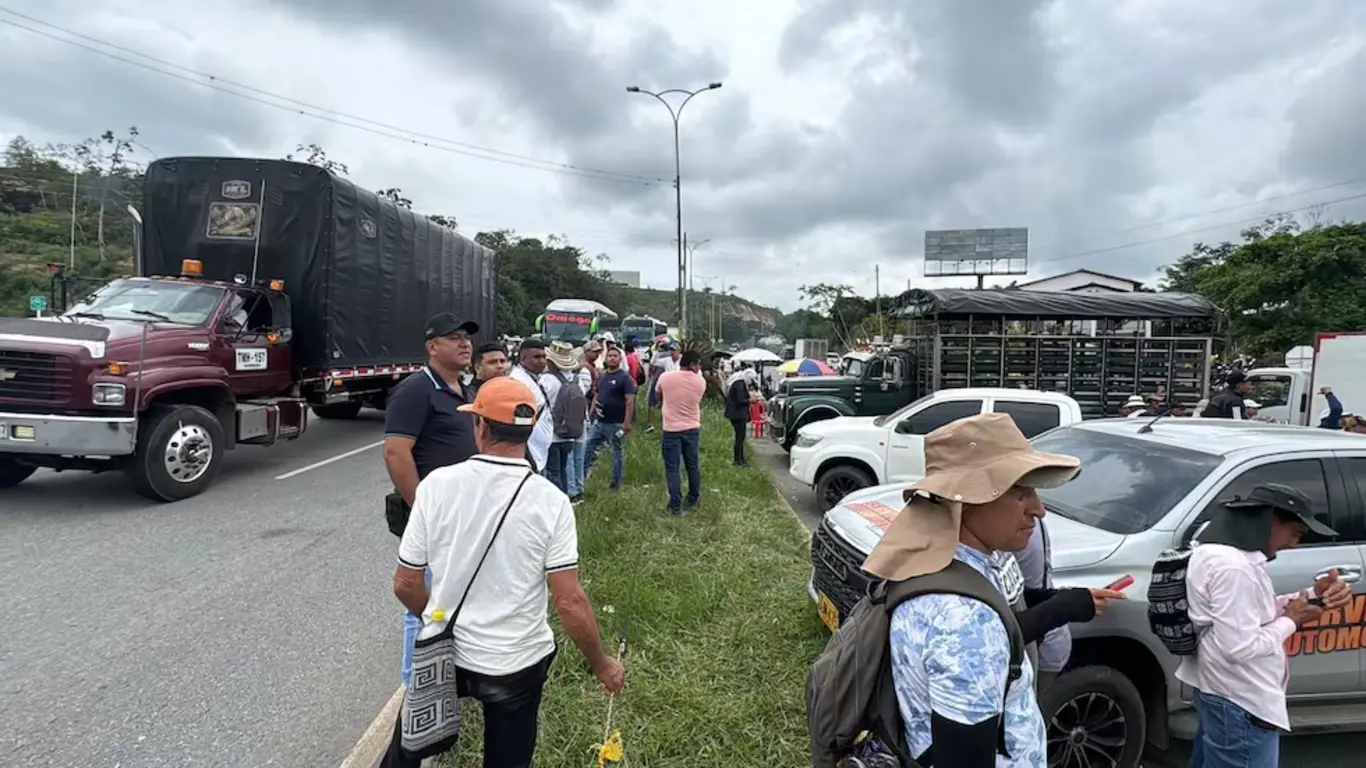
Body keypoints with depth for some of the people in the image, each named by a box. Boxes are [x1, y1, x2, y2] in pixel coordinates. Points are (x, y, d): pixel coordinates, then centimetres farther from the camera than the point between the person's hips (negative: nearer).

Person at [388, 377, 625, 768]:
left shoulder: (438, 484, -13)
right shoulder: (550, 501, -16)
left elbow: (405, 584, -5)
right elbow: (570, 601, -17)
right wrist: (602, 665, -2)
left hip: (441, 655, 1)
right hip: (516, 665, -1)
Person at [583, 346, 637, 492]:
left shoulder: (624, 378, -10)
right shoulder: (602, 376, 10)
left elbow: (630, 401, -16)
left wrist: (627, 422, -22)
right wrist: (594, 407, 10)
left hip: (616, 424, -6)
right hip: (599, 422, 7)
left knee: (618, 454, 5)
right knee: (587, 449, 7)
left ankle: (616, 485, 16)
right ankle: (581, 478, 18)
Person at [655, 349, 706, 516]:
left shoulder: (665, 378, -7)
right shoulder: (700, 382, -5)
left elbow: (658, 396, 12)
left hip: (671, 429, -2)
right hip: (692, 428, 2)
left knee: (672, 468, 3)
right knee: (693, 466, 16)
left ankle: (676, 506, 2)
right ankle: (693, 501, 28)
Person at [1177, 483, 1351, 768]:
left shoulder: (1219, 548, 6)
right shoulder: (1232, 567, -27)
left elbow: (1258, 612, 12)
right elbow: (1239, 648, -28)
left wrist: (1313, 594, -1)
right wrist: (1292, 621, -13)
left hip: (1222, 693, 10)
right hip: (1242, 706, -10)